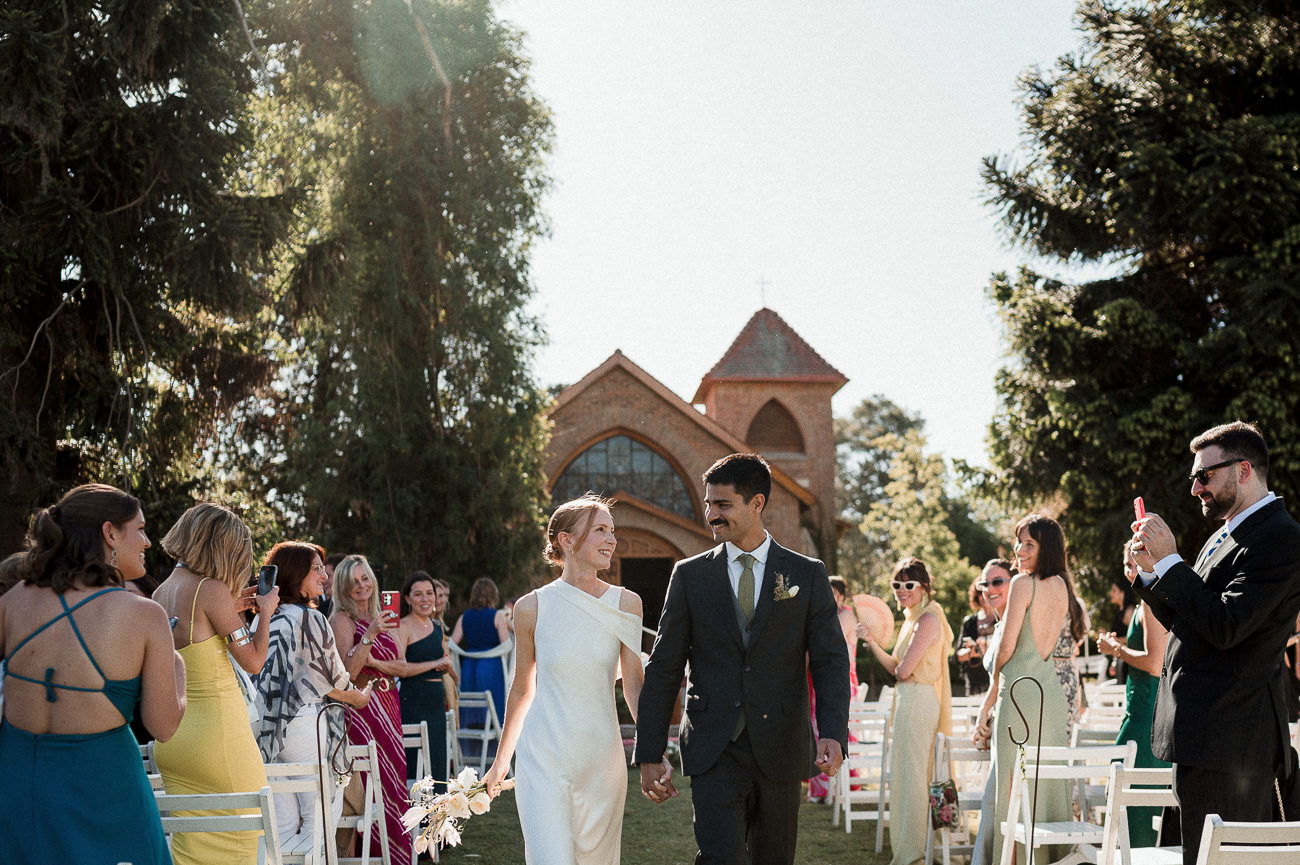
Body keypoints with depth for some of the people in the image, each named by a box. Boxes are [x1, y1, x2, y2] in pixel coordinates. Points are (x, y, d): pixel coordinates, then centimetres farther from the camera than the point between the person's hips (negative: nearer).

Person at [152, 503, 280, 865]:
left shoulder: (160, 593, 8)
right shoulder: (211, 590, -14)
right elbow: (253, 661, -11)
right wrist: (266, 611, 3)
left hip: (170, 738, 8)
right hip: (217, 731, -7)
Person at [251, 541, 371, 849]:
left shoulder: (261, 619, 9)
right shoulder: (309, 618, -11)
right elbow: (330, 679, -7)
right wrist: (358, 698, 10)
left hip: (268, 729, 7)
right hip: (305, 727, -7)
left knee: (283, 823, 10)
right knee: (320, 813, -2)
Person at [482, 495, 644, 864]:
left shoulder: (626, 604, 1)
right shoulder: (532, 607, -2)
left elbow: (634, 684, 5)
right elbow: (521, 690, 10)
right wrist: (501, 760, 18)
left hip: (602, 760, 2)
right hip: (545, 760, -2)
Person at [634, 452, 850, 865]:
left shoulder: (807, 574, 4)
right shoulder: (690, 575, 5)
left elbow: (831, 661, -1)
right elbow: (663, 669, 6)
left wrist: (833, 733, -17)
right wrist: (650, 755, 0)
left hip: (780, 751, 1)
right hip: (713, 752, -1)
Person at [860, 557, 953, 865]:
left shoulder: (928, 620, -15)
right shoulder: (911, 619, 16)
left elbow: (903, 670, -19)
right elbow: (896, 668, 15)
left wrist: (900, 671, 3)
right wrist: (871, 642, 8)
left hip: (918, 700, -10)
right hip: (908, 700, 10)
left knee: (912, 774, -4)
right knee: (905, 773, 15)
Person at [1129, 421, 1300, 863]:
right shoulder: (1226, 536, 20)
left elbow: (1225, 626, -22)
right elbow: (1186, 623, 23)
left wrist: (1170, 561, -15)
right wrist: (1151, 570, 8)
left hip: (1227, 739, -10)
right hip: (1205, 731, 10)